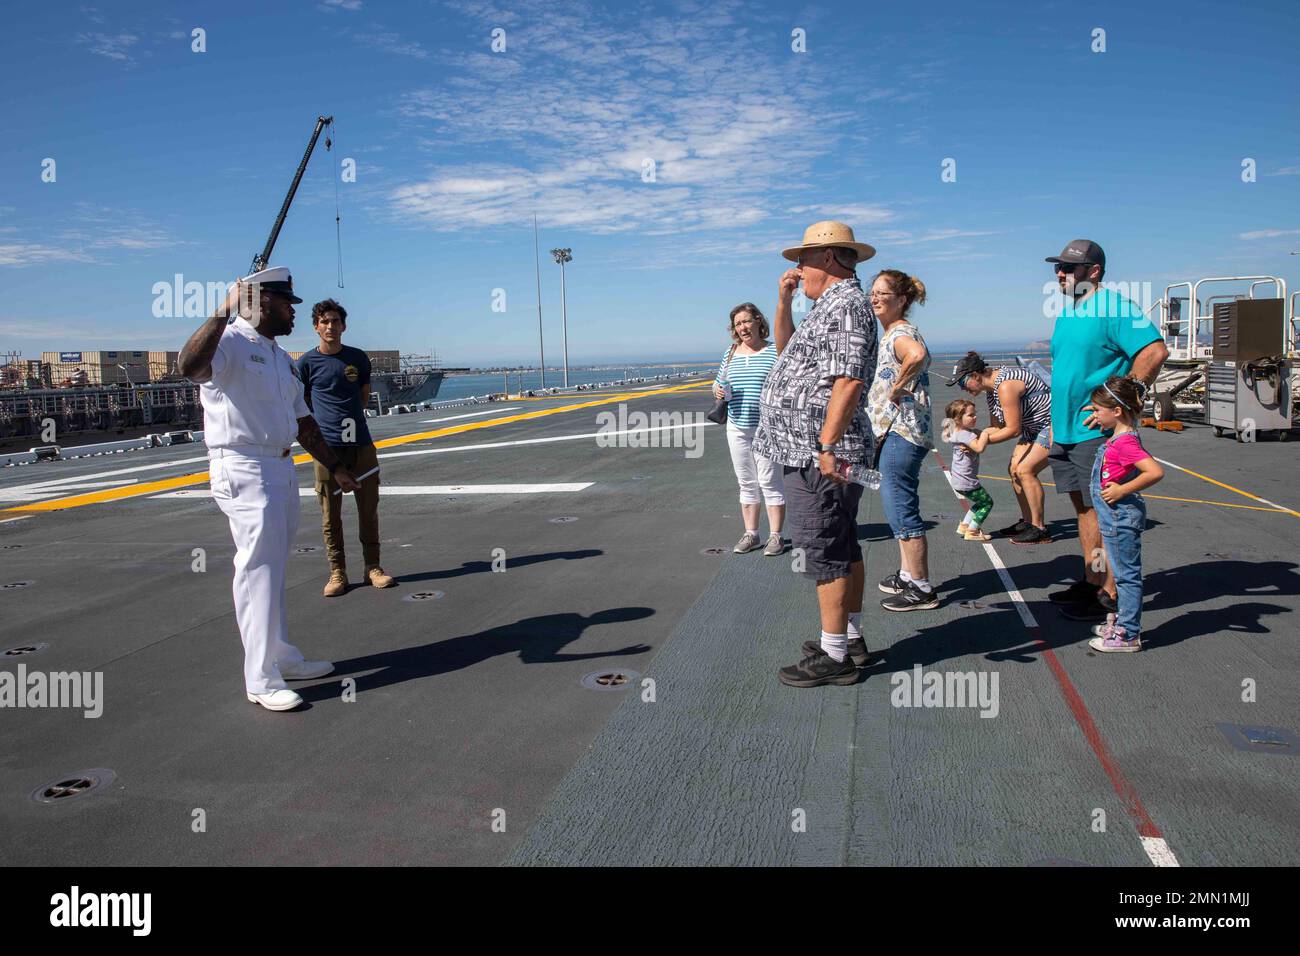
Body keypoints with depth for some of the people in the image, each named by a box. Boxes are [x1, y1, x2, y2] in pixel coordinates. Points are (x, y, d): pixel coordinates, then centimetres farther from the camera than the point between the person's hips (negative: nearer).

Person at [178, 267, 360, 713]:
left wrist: (333, 465, 21)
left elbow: (301, 420, 22)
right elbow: (189, 365, -35)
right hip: (243, 472, -9)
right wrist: (224, 311, -35)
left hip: (282, 470, 9)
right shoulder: (229, 342, -11)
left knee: (272, 569, 17)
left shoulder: (279, 356, 17)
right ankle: (261, 679, -1)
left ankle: (282, 658, 28)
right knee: (259, 570, -8)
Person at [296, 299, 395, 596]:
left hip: (361, 443, 3)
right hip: (327, 447, -2)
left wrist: (349, 418, 13)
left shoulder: (358, 357, 9)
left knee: (369, 509, 5)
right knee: (331, 514, 1)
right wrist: (318, 429, 3)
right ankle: (337, 572, 10)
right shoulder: (308, 362, 2)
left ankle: (372, 566, 14)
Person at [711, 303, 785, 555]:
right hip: (737, 428, 5)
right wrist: (718, 391, -2)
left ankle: (775, 536, 5)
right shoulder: (730, 354, 11)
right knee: (746, 482, 11)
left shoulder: (774, 352, -3)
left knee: (769, 481, -3)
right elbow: (719, 384, 20)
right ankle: (751, 534, 19)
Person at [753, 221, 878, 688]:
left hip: (819, 454, -11)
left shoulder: (845, 304, -14)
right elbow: (786, 351, 32)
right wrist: (783, 302, 19)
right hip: (812, 450, 11)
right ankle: (851, 640, 27)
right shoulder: (830, 306, 19)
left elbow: (848, 381, -24)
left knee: (824, 552, -6)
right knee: (843, 548, 16)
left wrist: (827, 445, -26)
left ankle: (834, 656, 1)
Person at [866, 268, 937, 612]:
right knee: (897, 506, 18)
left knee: (902, 509, -5)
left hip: (902, 432, -11)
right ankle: (907, 574, 29)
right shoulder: (891, 334, 16)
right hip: (893, 432, 11)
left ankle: (921, 589, 3)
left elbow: (918, 354, -39)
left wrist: (897, 388, -25)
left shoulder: (900, 333, -15)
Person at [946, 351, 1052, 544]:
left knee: (1025, 470, -17)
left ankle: (1039, 529, -9)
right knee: (1014, 469, 7)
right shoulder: (991, 387, 4)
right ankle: (1027, 522, 17)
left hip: (1054, 425, -10)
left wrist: (984, 441, -18)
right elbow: (997, 427, 8)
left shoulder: (1005, 386, -28)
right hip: (1034, 428, 10)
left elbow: (1013, 430, -26)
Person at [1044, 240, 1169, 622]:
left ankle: (1113, 595, 3)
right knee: (1084, 508, 15)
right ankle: (1090, 583, 25)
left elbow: (1155, 350, -23)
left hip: (1098, 431, -9)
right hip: (1067, 431, 9)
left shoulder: (1113, 307, -13)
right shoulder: (1066, 312, 15)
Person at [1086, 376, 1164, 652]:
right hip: (1114, 518, 10)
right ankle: (1121, 621, 34)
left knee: (1127, 575, -1)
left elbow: (1156, 472, -32)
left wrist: (1122, 490, -27)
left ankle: (1128, 635, 6)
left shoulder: (1125, 443, -22)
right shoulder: (1118, 437, 7)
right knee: (1123, 573, 20)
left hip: (1122, 518, -10)